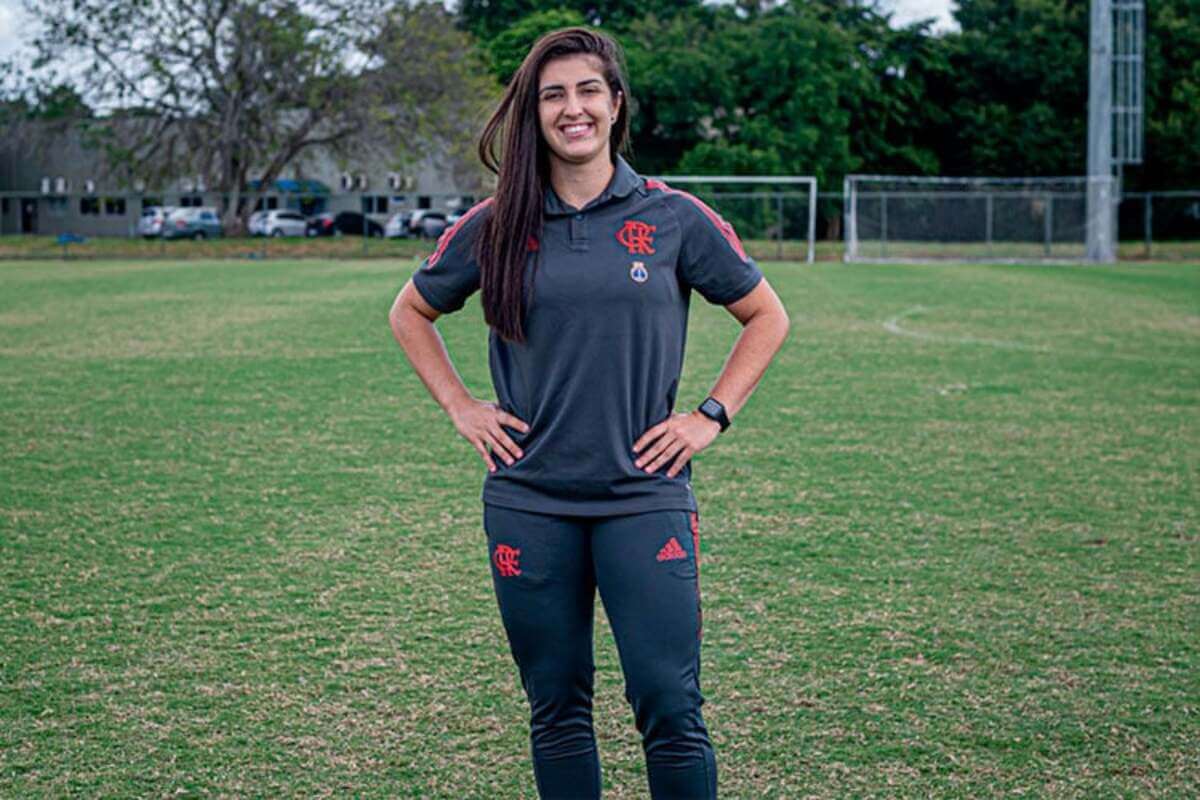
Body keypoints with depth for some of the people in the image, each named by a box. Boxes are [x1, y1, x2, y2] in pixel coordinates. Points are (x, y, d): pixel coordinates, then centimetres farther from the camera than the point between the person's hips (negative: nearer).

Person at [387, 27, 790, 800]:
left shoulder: (673, 218, 0)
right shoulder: (495, 227, 3)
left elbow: (767, 316, 11)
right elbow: (411, 312, 19)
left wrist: (712, 416, 1)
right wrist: (461, 407, 8)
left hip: (644, 497, -2)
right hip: (529, 504, 2)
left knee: (670, 707, -5)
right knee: (557, 709, 10)